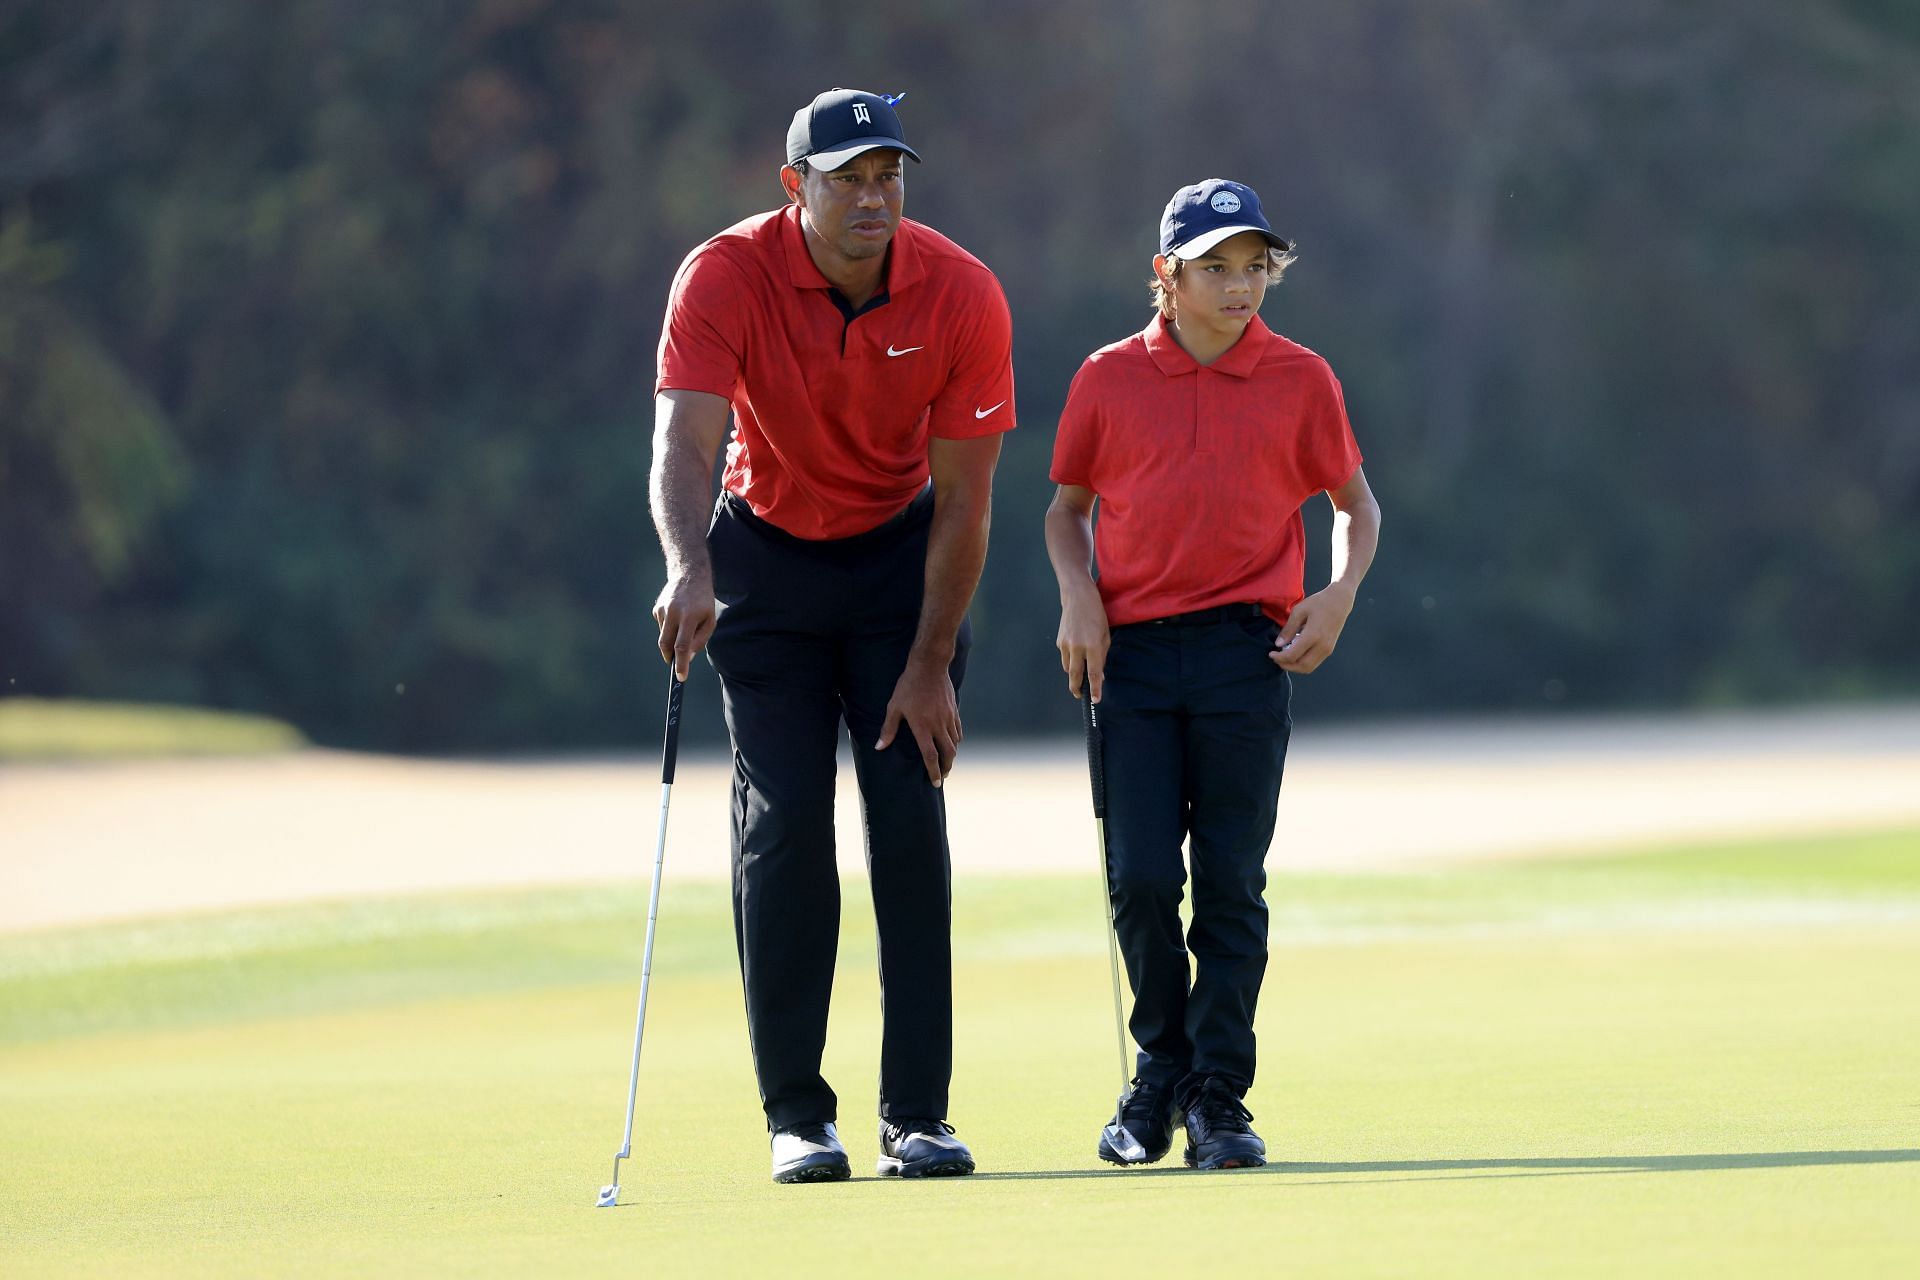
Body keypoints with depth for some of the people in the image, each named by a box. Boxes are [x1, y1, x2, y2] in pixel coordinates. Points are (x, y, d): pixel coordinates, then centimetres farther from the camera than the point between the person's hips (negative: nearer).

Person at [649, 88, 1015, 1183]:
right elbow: (685, 442, -35)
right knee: (783, 831, -7)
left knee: (913, 825, -6)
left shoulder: (962, 294, -19)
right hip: (766, 557, -1)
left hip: (903, 552, 1)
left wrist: (930, 666, -15)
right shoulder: (724, 278, -22)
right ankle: (797, 1113, -1)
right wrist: (691, 567, -54)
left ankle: (918, 1112, -2)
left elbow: (962, 498, -14)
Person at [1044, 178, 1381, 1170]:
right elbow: (1068, 505, 17)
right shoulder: (1108, 379, 6)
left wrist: (1340, 595, -2)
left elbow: (1355, 502, 15)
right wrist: (1077, 595, 0)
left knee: (1231, 885, -2)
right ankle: (1161, 1067, 15)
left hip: (1249, 651, 0)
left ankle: (1219, 1097, 5)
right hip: (1132, 647, 0)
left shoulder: (1300, 380, 5)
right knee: (1142, 879, -6)